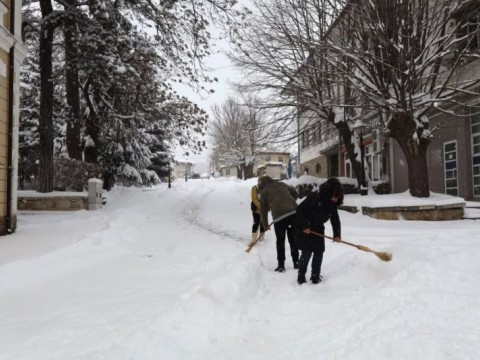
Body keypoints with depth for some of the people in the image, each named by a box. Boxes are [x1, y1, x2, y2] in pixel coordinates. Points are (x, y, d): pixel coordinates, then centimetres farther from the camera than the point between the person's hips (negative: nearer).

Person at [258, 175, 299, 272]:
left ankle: (281, 265, 13)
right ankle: (296, 262, 23)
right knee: (293, 239, 16)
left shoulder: (264, 191, 12)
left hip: (279, 216, -3)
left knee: (280, 241, 11)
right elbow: (295, 194, 23)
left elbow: (263, 210, 15)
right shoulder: (282, 184, 20)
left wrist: (265, 225, 24)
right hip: (293, 212, 3)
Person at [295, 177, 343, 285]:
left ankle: (315, 276, 20)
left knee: (319, 252, 6)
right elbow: (300, 210, -25)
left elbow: (335, 219, -2)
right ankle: (301, 277, 3)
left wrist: (337, 234, -13)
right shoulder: (314, 197, -28)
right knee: (307, 252, -10)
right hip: (305, 229, -7)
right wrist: (305, 226, -24)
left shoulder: (332, 203, -6)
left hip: (318, 228, 7)